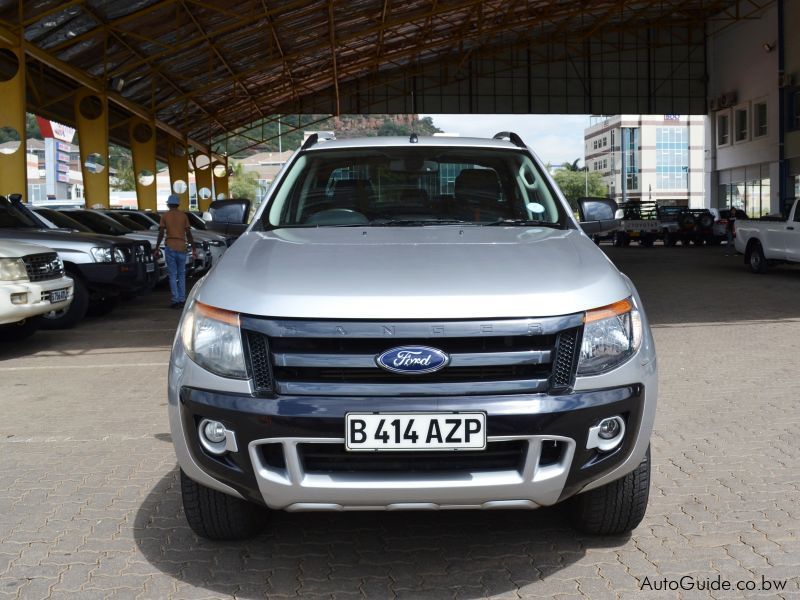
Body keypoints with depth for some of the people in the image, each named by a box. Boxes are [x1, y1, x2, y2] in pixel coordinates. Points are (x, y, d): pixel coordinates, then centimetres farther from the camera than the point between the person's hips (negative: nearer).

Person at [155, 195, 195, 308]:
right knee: (181, 275, 11)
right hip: (182, 247, 2)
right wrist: (193, 248, 7)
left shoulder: (165, 216, 1)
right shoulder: (183, 215, 4)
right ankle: (182, 300, 8)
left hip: (170, 247, -2)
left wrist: (157, 248, 2)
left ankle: (176, 300, -4)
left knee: (173, 275, 1)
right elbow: (188, 233, 2)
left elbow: (161, 233, -4)